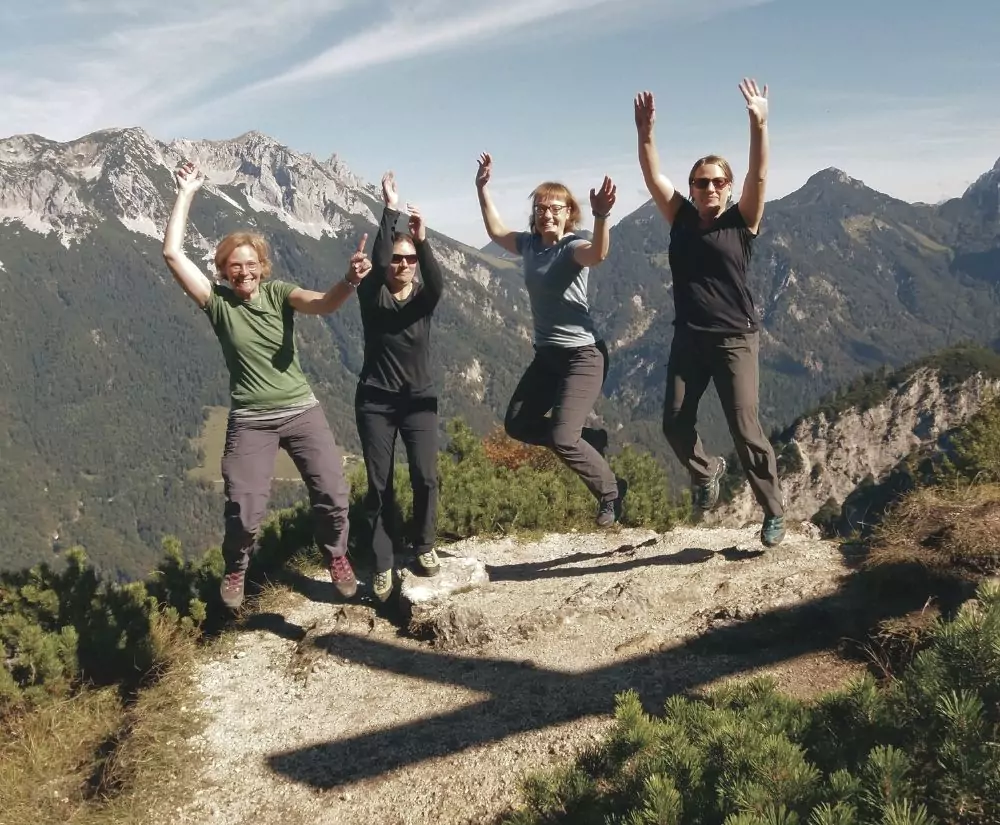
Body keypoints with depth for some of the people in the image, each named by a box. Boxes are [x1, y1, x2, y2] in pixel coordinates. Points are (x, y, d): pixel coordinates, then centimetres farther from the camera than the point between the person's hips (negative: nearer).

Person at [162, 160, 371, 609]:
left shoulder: (278, 292, -3)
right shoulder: (217, 301, -4)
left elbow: (322, 303, -23)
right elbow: (172, 253, -13)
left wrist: (349, 282, -44)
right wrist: (186, 193, -11)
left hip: (302, 410, 1)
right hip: (250, 421, -1)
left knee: (332, 494, -3)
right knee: (244, 509, -4)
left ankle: (337, 558, 26)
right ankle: (235, 571, 27)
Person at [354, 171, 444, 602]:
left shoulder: (423, 298, 2)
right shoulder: (372, 295, -2)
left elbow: (438, 284, -22)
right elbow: (376, 264, -23)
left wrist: (422, 240, -37)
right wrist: (389, 212, -27)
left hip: (419, 399, 1)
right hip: (375, 401, -1)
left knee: (426, 477, -11)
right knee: (379, 485, -2)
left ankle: (424, 546, 13)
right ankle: (382, 566, 7)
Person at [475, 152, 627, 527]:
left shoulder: (573, 247, -15)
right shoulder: (529, 244, 5)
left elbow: (598, 254, -40)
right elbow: (496, 231, 25)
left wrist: (601, 216, -57)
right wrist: (483, 188, 19)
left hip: (582, 354, -8)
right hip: (547, 353, 8)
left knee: (561, 438, -16)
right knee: (517, 424, 13)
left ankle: (611, 490, 9)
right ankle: (591, 440, 26)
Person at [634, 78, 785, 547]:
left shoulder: (741, 222, 0)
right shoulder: (681, 219, 8)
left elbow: (759, 176, -14)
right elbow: (653, 176, -1)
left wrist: (758, 125, -26)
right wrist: (645, 132, -16)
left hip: (735, 340, -3)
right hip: (688, 339, 4)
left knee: (744, 428, -6)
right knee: (674, 422, -1)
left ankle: (773, 512, 9)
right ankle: (706, 472, 31)